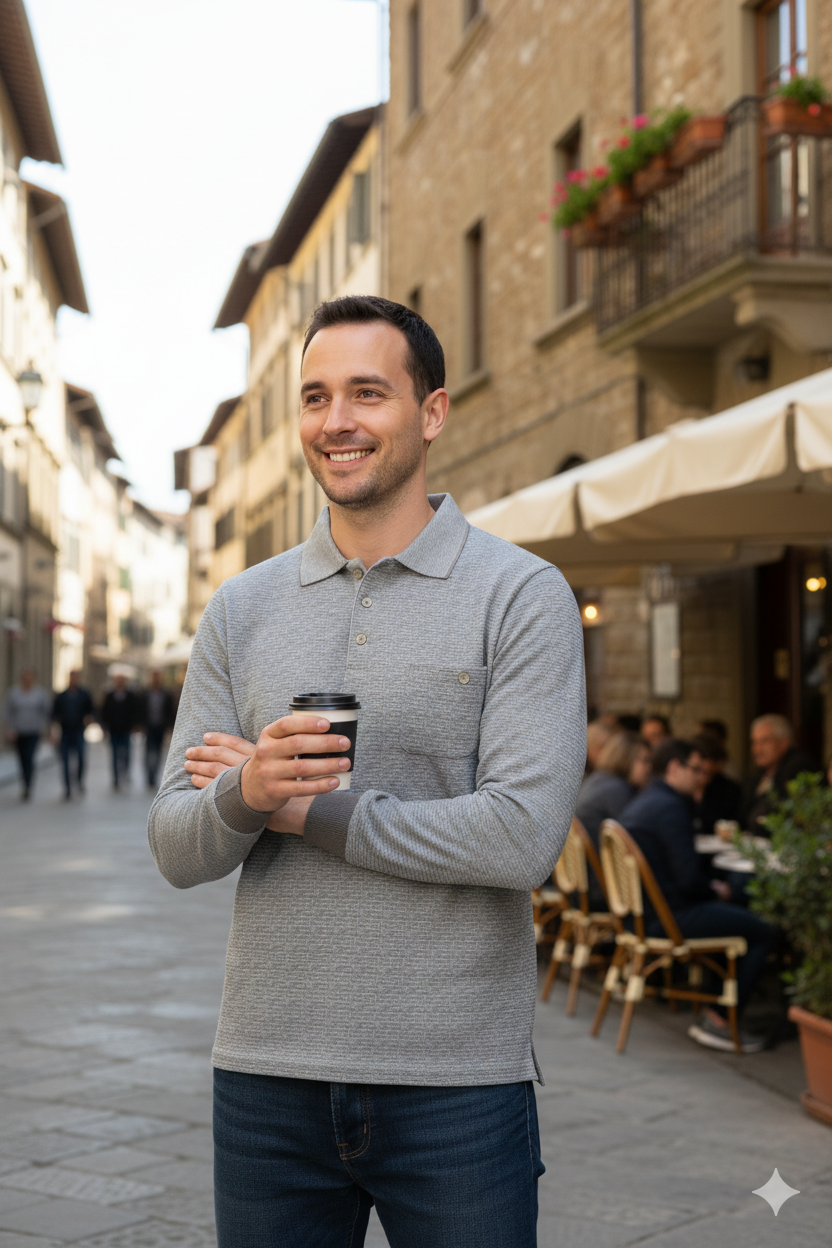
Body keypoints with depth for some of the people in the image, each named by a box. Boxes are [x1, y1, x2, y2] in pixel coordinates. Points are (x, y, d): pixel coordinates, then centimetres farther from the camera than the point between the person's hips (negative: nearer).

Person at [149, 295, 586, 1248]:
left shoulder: (522, 595, -5)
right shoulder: (241, 609, 7)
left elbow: (525, 838, -16)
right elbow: (175, 850, 4)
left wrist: (301, 809, -10)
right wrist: (245, 794, -19)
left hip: (458, 1085, -3)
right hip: (265, 1074, 3)